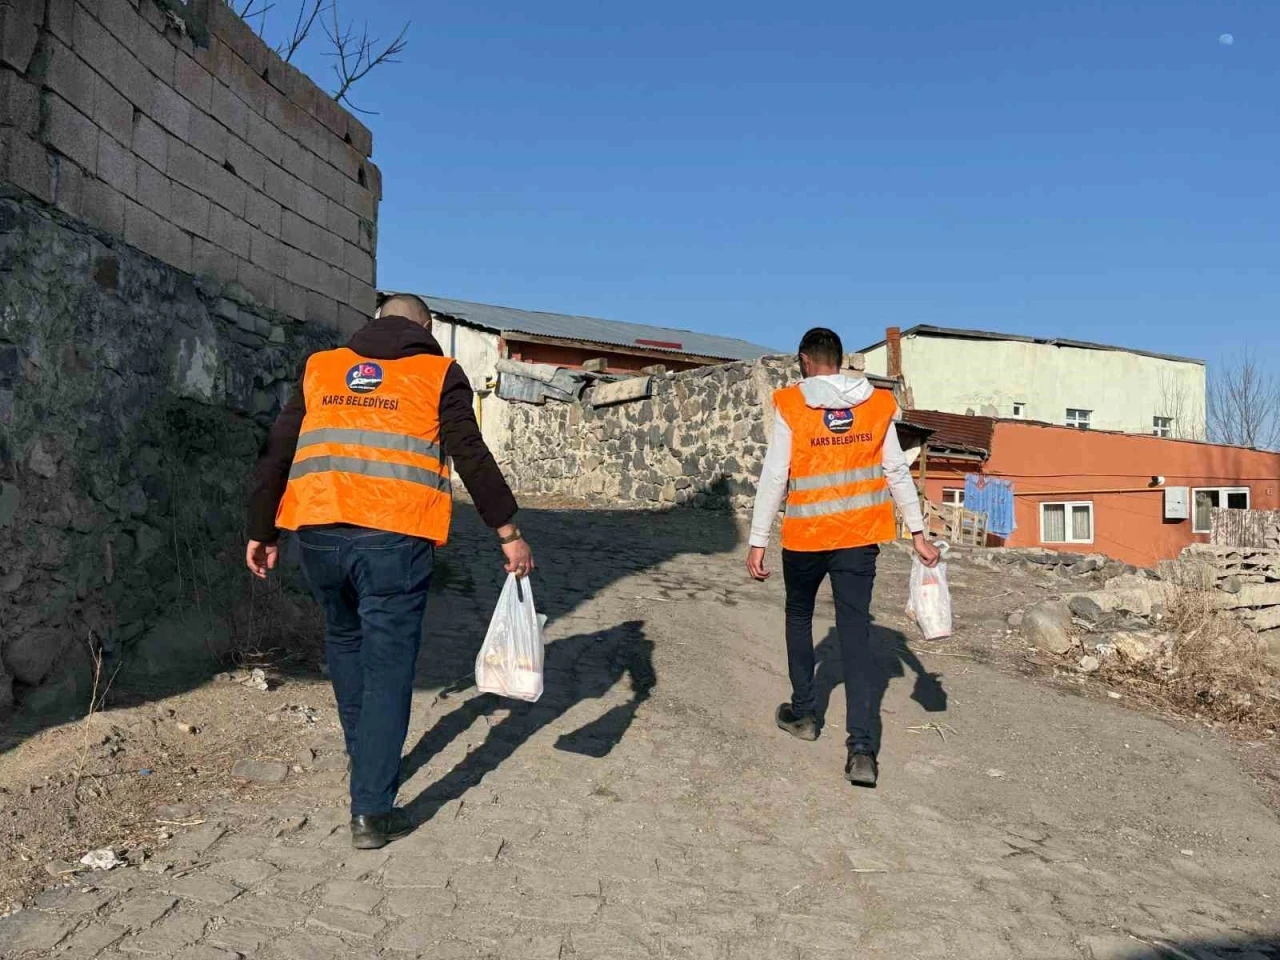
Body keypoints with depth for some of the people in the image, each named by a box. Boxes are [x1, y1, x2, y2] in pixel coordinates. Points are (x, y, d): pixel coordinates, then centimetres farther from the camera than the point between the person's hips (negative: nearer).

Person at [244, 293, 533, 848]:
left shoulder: (321, 368, 18)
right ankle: (372, 812, 4)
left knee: (344, 640, 26)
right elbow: (472, 458, 0)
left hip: (319, 532, 4)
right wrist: (509, 535, 3)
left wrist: (262, 533, 22)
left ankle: (361, 756, 40)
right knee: (388, 665, 3)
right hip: (395, 537, -4)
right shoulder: (438, 374, 9)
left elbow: (276, 455, 16)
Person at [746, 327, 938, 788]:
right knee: (855, 633, 2)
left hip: (805, 537, -2)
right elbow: (897, 472, 5)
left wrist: (758, 542, -3)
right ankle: (862, 748, -6)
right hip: (859, 536, 2)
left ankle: (802, 713, 31)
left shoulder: (791, 405, -7)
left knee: (799, 617, 21)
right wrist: (918, 533, 11)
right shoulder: (877, 405, 2)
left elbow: (774, 477, -8)